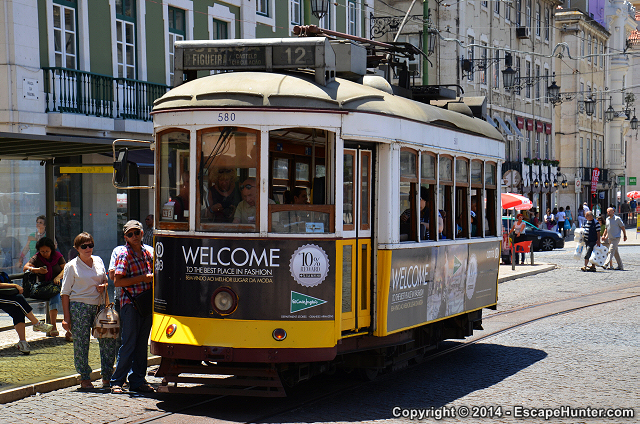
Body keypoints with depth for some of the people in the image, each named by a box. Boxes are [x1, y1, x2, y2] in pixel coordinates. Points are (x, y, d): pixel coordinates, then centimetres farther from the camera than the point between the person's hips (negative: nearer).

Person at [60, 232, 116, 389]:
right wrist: (66, 317, -8)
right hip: (79, 307, -4)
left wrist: (103, 286, 0)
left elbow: (105, 280, 26)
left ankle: (107, 377, 10)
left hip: (99, 306, 4)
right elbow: (65, 293, -2)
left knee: (108, 340, -1)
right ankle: (84, 378, 10)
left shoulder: (98, 261, 12)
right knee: (81, 343, -2)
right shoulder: (72, 266, -1)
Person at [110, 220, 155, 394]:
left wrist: (154, 277, 5)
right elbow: (117, 281, -14)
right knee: (128, 344, -5)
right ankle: (117, 381, 3)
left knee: (142, 344, 9)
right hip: (130, 304, -6)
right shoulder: (124, 255, -6)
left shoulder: (147, 253, 14)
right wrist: (143, 278, -16)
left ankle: (138, 381, 16)